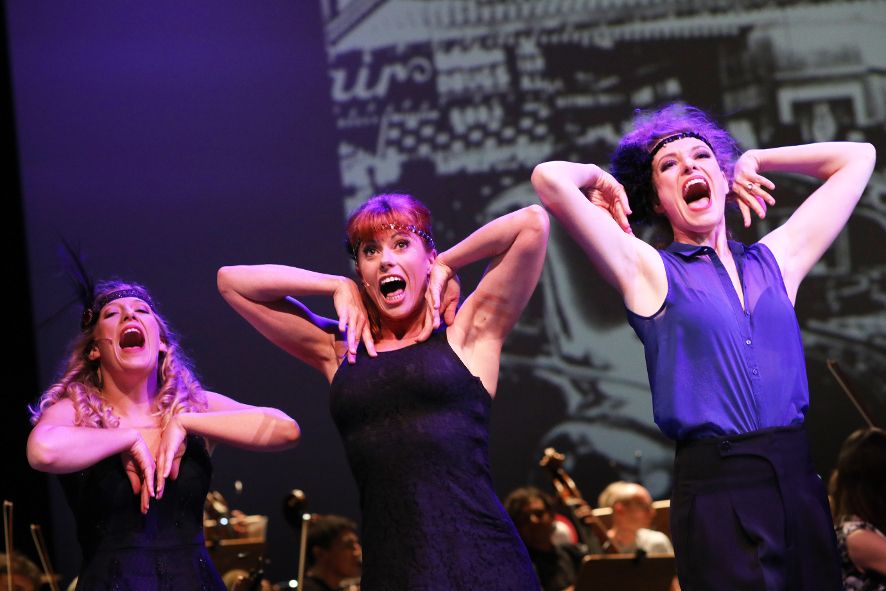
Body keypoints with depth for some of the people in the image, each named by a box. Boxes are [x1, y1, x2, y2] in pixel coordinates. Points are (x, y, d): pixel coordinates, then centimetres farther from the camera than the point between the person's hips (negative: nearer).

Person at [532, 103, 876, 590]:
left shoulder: (775, 259, 14)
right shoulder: (648, 270, 2)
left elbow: (857, 159, 22)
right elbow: (551, 180, -11)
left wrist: (755, 162, 23)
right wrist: (601, 180, 9)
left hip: (798, 481, 4)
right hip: (715, 490, -4)